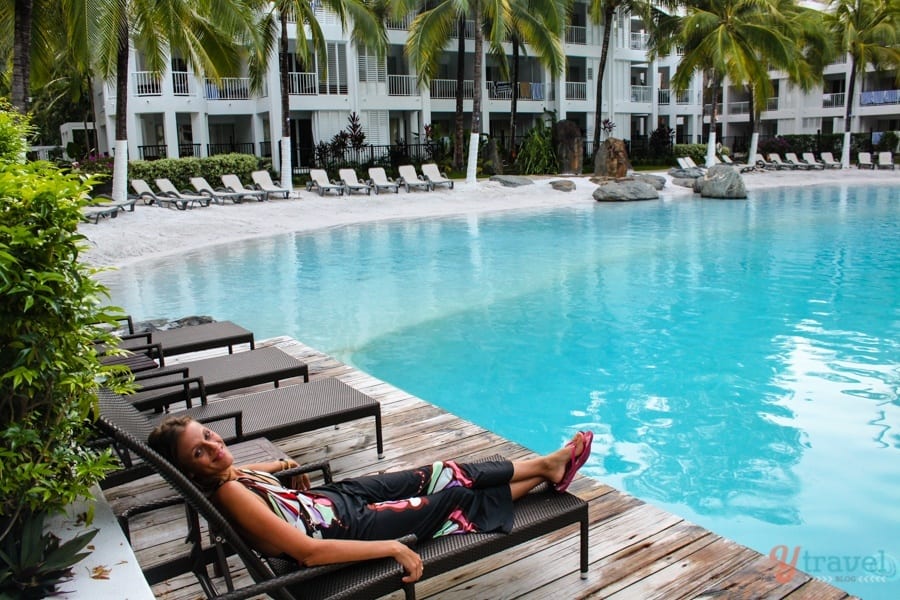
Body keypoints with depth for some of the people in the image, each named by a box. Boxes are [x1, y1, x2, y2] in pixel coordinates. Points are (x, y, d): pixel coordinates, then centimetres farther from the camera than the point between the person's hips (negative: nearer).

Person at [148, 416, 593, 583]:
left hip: (333, 496, 8)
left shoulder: (227, 475, -6)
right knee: (460, 499, 2)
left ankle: (547, 466, 24)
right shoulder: (229, 493, -31)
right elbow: (308, 551, -35)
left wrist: (278, 465, 16)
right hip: (346, 528, -8)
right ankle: (546, 471, 26)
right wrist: (391, 548, -32)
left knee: (441, 474, 8)